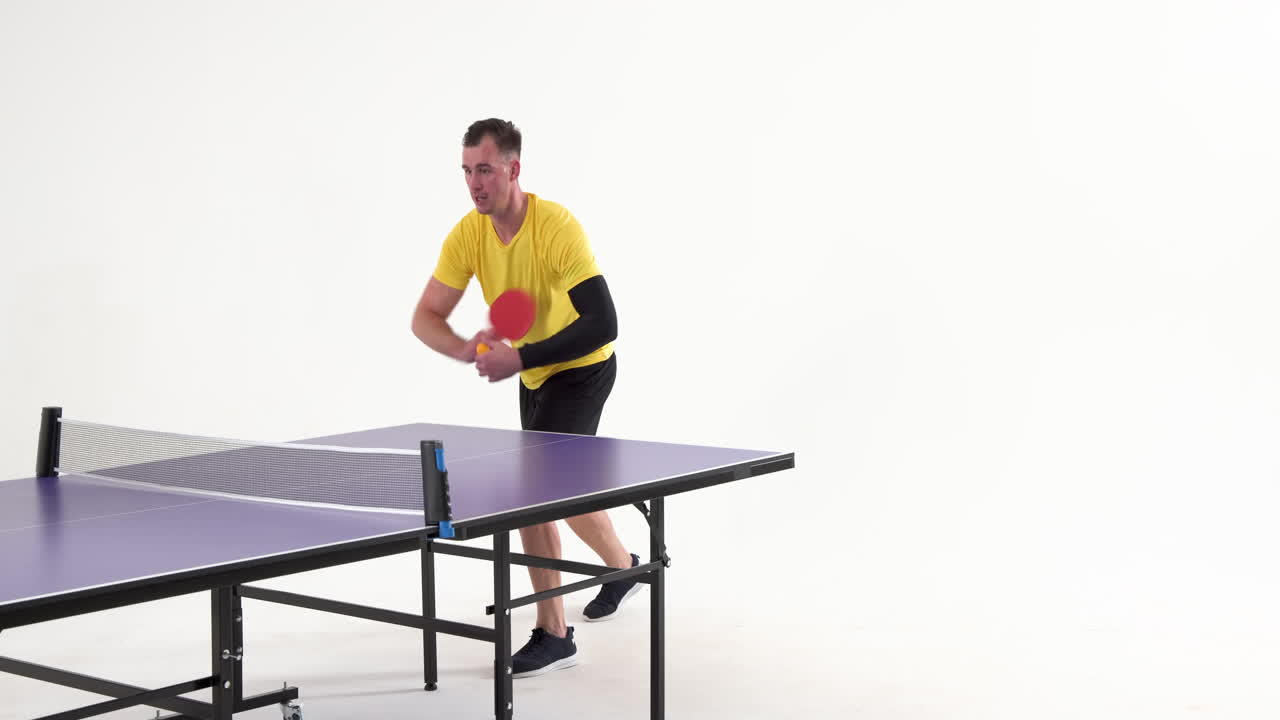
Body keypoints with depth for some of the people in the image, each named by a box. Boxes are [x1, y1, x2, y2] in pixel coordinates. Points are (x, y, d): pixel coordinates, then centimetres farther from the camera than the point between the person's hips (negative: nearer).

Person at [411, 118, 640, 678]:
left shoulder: (557, 228, -31)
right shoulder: (468, 235, -14)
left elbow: (601, 325, -36)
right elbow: (425, 317, -12)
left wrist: (520, 358, -40)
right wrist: (470, 351, -33)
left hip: (583, 367, -7)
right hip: (535, 375, 8)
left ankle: (552, 633, -7)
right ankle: (623, 567, 51)